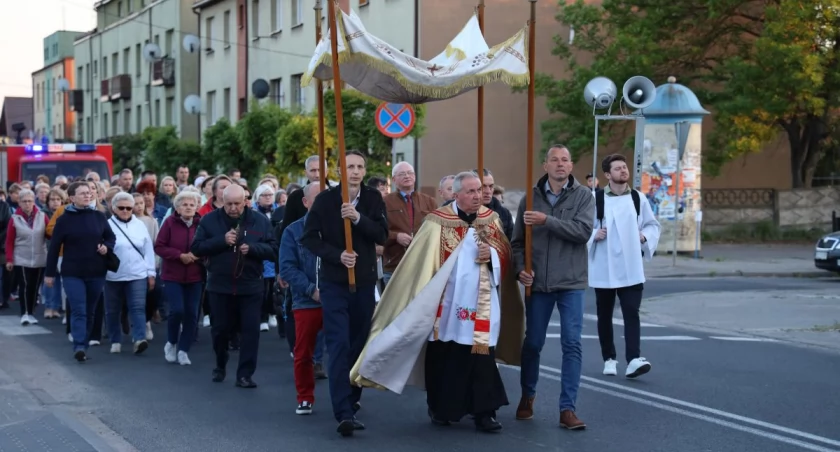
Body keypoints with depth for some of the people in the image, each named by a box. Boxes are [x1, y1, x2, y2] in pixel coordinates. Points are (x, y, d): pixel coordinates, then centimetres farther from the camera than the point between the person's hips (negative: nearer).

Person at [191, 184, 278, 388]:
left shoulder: (260, 221, 0)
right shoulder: (209, 220, 0)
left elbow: (273, 249, -2)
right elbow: (196, 248, -5)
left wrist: (252, 248, -20)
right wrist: (222, 241, -18)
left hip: (250, 287, 0)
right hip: (220, 286, 0)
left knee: (251, 330, -4)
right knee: (220, 330, 11)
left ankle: (245, 374, 1)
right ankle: (220, 367, 32)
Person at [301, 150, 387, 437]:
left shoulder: (373, 198, 2)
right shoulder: (326, 200, -4)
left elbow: (382, 235, -8)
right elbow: (309, 237, -3)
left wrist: (359, 218, -23)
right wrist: (337, 255, -16)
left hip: (364, 282, 3)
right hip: (334, 282, -3)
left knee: (359, 344, 11)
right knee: (339, 345, -10)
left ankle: (352, 399, 28)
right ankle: (344, 412, -16)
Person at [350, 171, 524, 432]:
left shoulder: (491, 220, 9)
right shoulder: (438, 222, -2)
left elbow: (504, 256, 9)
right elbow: (423, 264, -3)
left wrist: (490, 255, -12)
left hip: (482, 307, 2)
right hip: (446, 305, -2)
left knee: (482, 358, -4)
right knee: (443, 358, 6)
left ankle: (484, 412, 1)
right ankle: (441, 408, 20)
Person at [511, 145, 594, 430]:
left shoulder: (583, 196, 0)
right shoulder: (531, 198, 5)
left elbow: (583, 231, -16)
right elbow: (518, 240, 8)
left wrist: (547, 220, -20)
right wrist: (521, 268, -7)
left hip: (571, 282, -2)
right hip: (538, 283, 2)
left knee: (572, 344, -5)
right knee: (533, 343, 10)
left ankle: (567, 409, 0)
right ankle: (527, 396, 32)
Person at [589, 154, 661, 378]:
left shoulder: (638, 198, 4)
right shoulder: (595, 199, -5)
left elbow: (653, 225, 14)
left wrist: (645, 237, -5)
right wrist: (594, 235, -17)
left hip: (630, 268, 1)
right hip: (603, 269, -1)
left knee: (631, 313, -10)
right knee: (605, 315, 9)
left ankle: (633, 359, -17)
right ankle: (609, 359, 22)